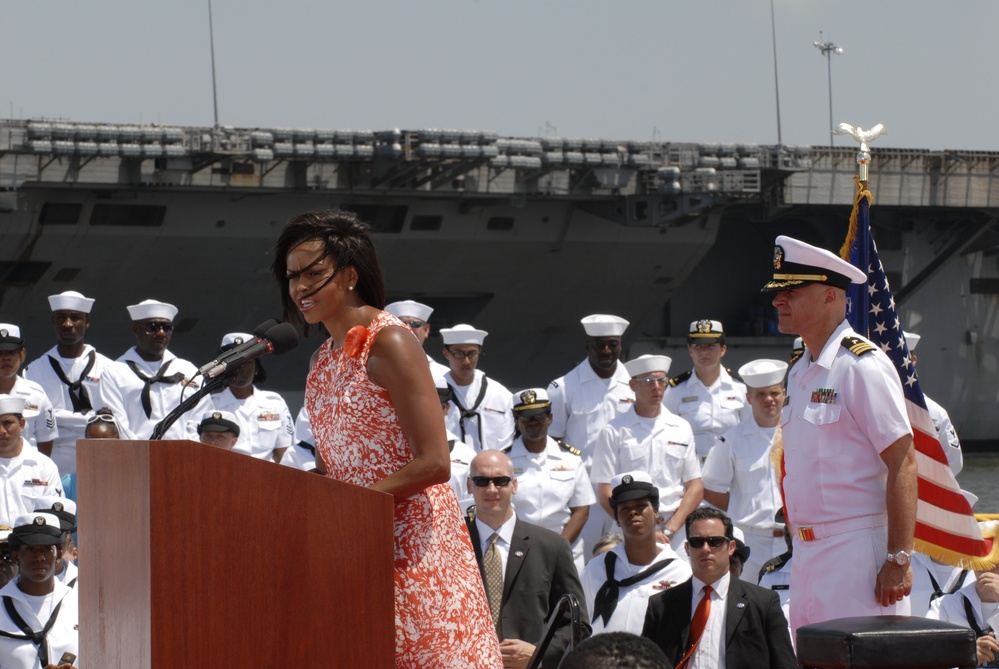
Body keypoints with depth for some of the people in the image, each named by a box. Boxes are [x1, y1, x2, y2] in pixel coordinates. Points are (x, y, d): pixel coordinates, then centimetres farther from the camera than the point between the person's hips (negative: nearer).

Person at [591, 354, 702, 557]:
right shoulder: (614, 432, 5)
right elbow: (605, 494, 1)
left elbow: (695, 487, 11)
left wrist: (669, 529, -4)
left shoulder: (681, 428, 14)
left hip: (676, 534, 2)